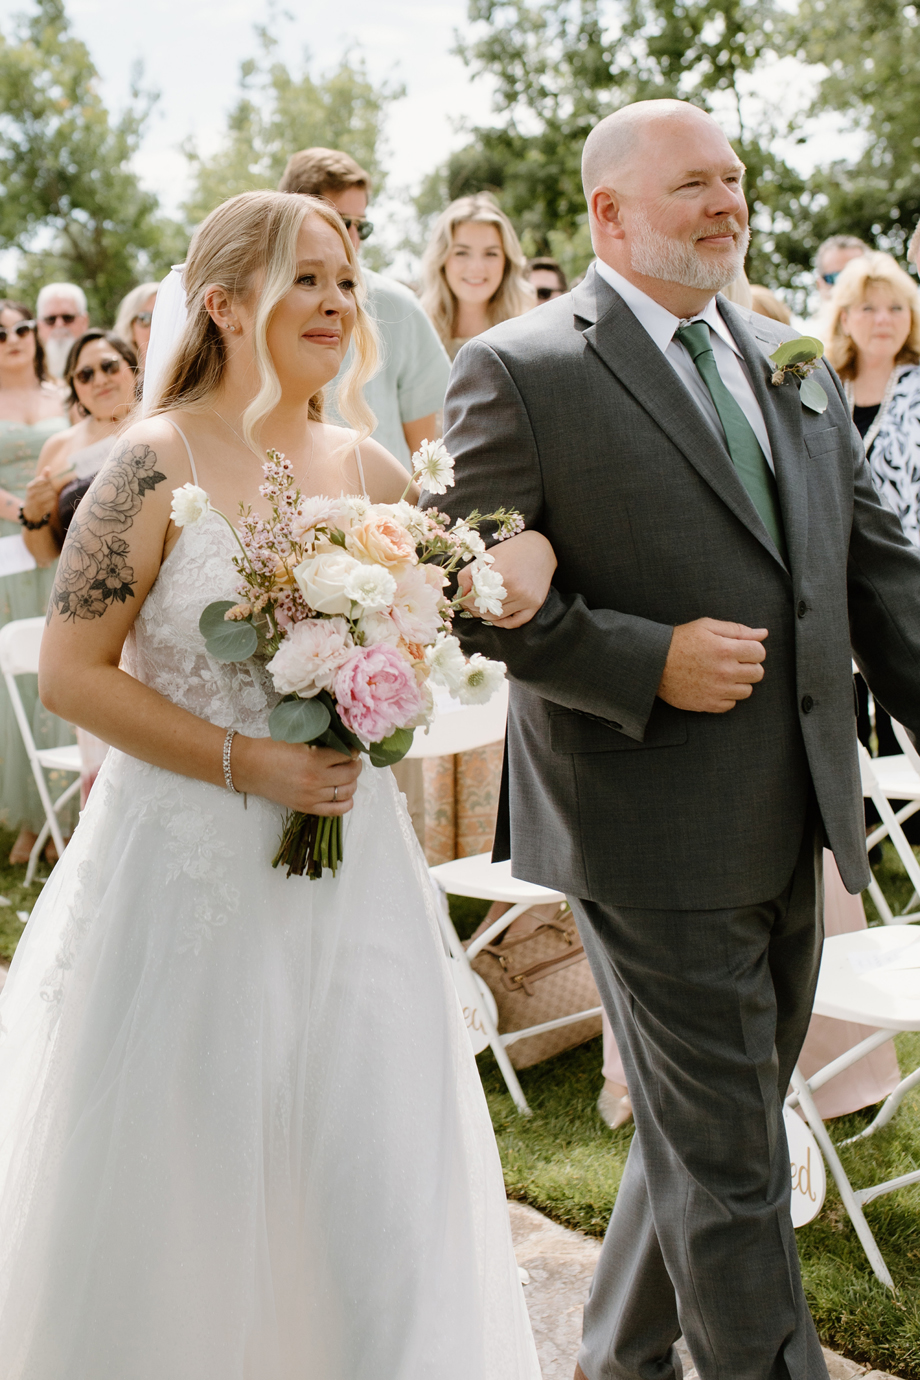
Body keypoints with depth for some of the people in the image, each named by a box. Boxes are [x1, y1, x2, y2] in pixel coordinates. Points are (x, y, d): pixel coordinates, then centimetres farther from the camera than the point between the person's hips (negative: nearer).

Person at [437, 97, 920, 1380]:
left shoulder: (792, 360, 12)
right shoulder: (518, 371, -8)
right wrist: (649, 664, -19)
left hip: (792, 829, 8)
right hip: (657, 835, -7)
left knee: (708, 1128, 21)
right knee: (726, 1163, 3)